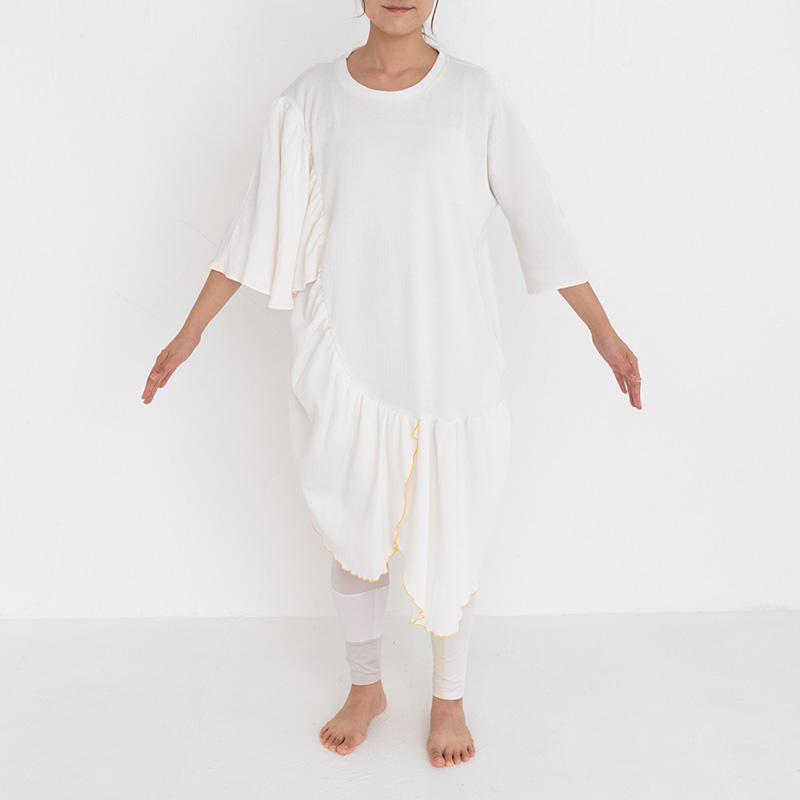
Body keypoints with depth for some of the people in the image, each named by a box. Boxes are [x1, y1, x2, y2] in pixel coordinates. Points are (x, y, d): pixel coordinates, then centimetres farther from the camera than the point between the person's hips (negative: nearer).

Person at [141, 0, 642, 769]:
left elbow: (539, 221, 1)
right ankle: (364, 686, 40)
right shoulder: (309, 99, -1)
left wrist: (604, 332, 4)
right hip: (346, 360, 1)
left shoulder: (476, 97, -3)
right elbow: (259, 227, 4)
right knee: (354, 534, 15)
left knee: (448, 537, 10)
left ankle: (448, 697, 35)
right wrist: (189, 332, 6)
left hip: (450, 362, -1)